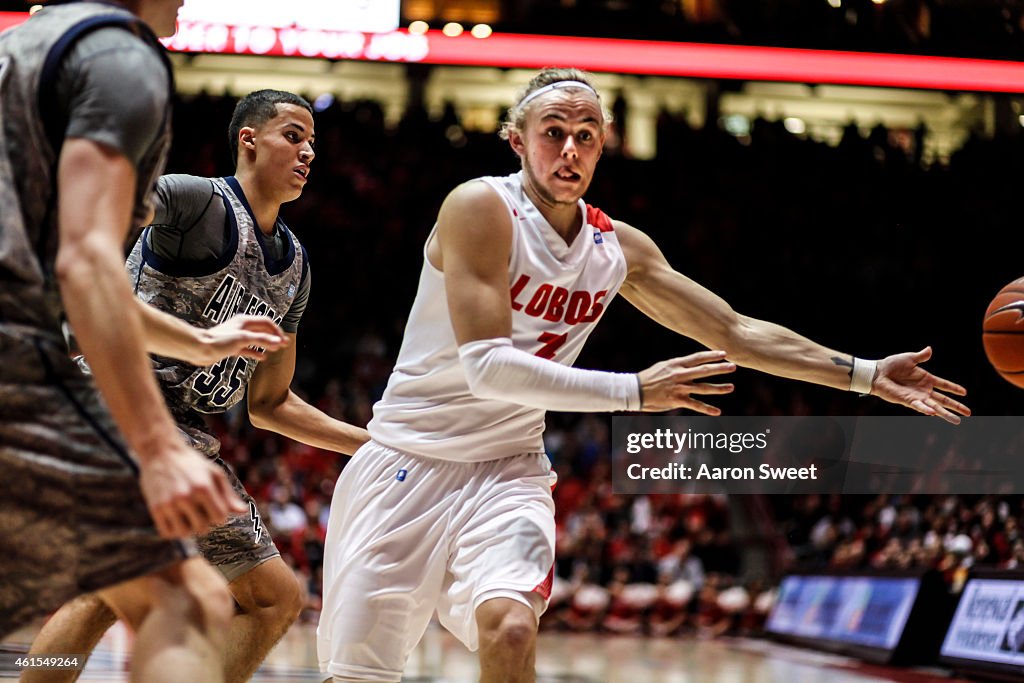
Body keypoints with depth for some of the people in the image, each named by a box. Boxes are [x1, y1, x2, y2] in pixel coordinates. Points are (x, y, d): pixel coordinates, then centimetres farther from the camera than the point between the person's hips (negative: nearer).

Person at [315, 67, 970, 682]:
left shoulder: (619, 248, 3)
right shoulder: (481, 208, -15)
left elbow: (737, 334, 10)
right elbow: (485, 366, -24)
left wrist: (868, 374, 5)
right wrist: (635, 391, -26)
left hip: (508, 470, 4)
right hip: (408, 462, -3)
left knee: (509, 629, -25)